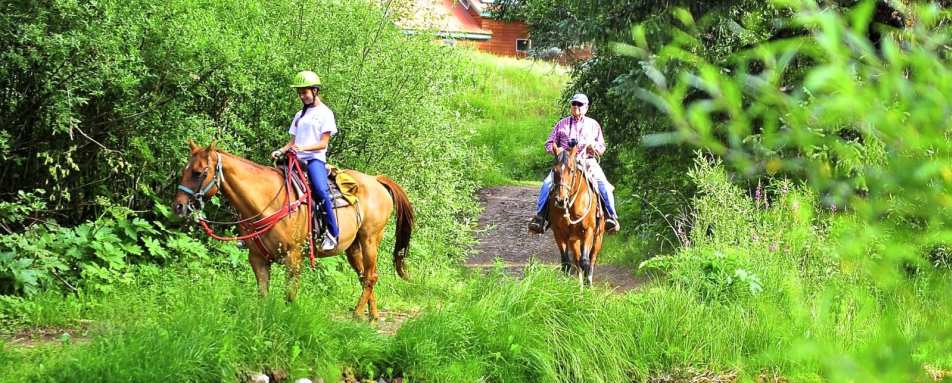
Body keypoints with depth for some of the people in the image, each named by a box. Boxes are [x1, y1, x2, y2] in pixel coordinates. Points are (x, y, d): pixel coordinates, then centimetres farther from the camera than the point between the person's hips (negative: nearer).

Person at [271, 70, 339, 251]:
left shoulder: (324, 113, 3)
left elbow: (323, 143, -5)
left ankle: (333, 234, -29)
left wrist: (303, 148, -20)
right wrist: (281, 151, 1)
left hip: (315, 158, -7)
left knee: (321, 191, -32)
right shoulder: (299, 115, 24)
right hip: (296, 160, 7)